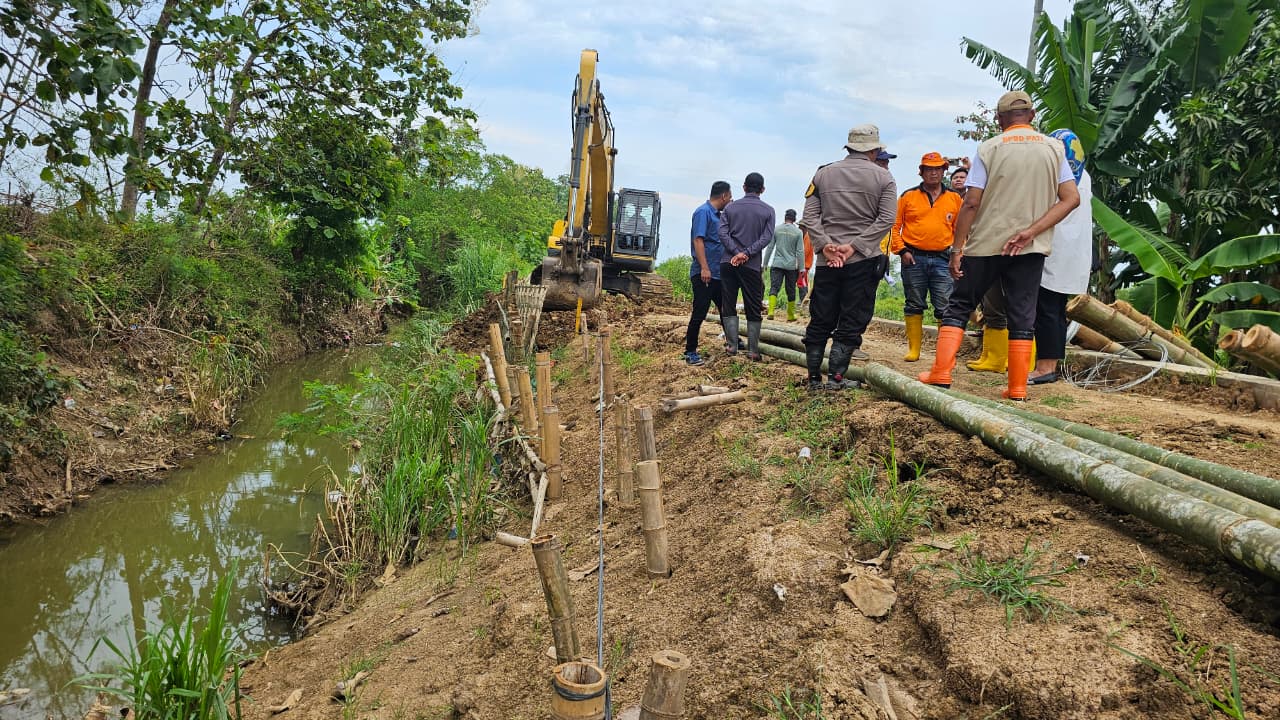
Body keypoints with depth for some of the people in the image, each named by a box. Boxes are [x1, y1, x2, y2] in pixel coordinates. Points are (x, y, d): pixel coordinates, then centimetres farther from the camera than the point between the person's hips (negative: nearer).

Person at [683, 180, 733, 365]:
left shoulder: (717, 214, 18)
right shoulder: (703, 212, -10)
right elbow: (698, 240, -19)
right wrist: (704, 268, -24)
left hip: (718, 273, 9)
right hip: (704, 274, -9)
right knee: (699, 313, -6)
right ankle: (690, 352, 1)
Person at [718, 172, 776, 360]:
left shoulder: (730, 207, 8)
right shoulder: (768, 210, 4)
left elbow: (723, 233, -4)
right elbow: (766, 237, -8)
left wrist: (737, 252, -11)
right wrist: (747, 253, -13)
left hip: (728, 262, 1)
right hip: (752, 265, -1)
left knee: (728, 305, 8)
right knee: (753, 309, 6)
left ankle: (732, 345, 4)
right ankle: (753, 350, 6)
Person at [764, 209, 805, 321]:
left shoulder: (776, 229, 2)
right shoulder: (798, 232, -1)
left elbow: (769, 247, 2)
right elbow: (800, 252, -2)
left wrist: (765, 263, 9)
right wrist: (801, 268, 1)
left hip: (777, 264, 0)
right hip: (791, 266, 0)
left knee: (774, 288, -6)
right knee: (791, 291, 10)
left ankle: (771, 311, -25)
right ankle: (790, 315, 18)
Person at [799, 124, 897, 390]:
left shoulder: (823, 174, 10)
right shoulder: (882, 177, 3)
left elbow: (810, 216, 0)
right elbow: (886, 219, -7)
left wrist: (825, 245, -7)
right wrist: (854, 245, -11)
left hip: (826, 260, 2)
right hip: (864, 259, -2)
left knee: (820, 321, 8)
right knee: (852, 321, 3)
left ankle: (814, 378, 12)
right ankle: (836, 377, -1)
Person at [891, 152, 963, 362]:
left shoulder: (955, 199, 11)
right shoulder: (908, 197, 6)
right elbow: (894, 225, 4)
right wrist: (901, 250, -6)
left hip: (942, 260, 1)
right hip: (914, 259, -1)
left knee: (945, 308, -3)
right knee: (914, 306, 6)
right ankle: (913, 349, 13)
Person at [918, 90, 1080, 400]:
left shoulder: (989, 148, -4)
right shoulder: (1054, 148, 5)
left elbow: (971, 203, -9)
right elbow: (1071, 198, -3)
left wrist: (957, 249, -5)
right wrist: (1031, 231, -10)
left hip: (986, 244, -2)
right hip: (1032, 248, 2)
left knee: (958, 306, 8)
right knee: (1023, 316, 6)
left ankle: (940, 375, 4)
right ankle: (1017, 389, 8)